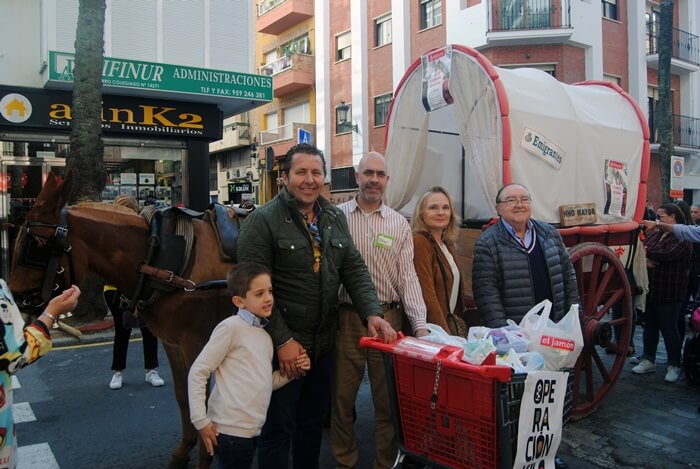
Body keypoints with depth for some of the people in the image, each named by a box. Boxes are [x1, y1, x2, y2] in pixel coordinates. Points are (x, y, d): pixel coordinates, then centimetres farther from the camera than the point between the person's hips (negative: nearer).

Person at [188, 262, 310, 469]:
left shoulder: (265, 334, 11)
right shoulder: (231, 327, -12)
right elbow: (197, 373, -11)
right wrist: (200, 420, -13)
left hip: (253, 429, 7)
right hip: (229, 428, -7)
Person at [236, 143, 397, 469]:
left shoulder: (335, 218, 8)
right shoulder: (263, 221, -12)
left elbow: (354, 270, 7)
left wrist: (372, 313, -8)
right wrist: (282, 340, -18)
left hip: (324, 341, 6)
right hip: (284, 344, -6)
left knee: (314, 420, 21)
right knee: (278, 428, 8)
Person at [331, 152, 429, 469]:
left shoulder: (399, 224, 6)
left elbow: (407, 276, 2)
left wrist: (420, 324, -8)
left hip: (388, 318, 1)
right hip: (346, 318, -1)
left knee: (389, 398, 9)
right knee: (342, 396, 10)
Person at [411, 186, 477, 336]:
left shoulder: (448, 244, 13)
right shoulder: (419, 242, -14)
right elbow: (427, 295, -19)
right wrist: (445, 336, -21)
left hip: (452, 324, 8)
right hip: (432, 330, -8)